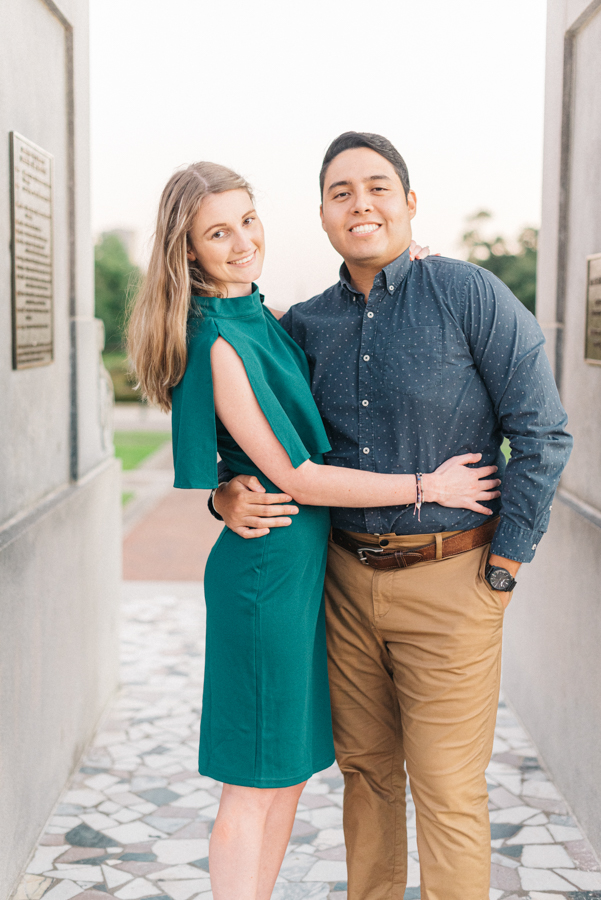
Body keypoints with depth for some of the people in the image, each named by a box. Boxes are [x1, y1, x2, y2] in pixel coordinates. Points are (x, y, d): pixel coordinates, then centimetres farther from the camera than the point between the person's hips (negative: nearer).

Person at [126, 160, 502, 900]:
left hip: (304, 563, 9)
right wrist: (432, 486, -13)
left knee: (293, 768, 17)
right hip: (268, 565, -9)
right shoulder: (218, 344, -19)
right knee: (255, 783, 3)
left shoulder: (259, 320, 8)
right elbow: (297, 478, -20)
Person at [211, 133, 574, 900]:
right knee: (365, 771, 16)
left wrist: (502, 569, -9)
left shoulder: (469, 294, -8)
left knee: (448, 791, 3)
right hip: (346, 575, 5)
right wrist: (227, 496, -8)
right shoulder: (304, 326, 6)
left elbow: (542, 434, -8)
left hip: (449, 579, -4)